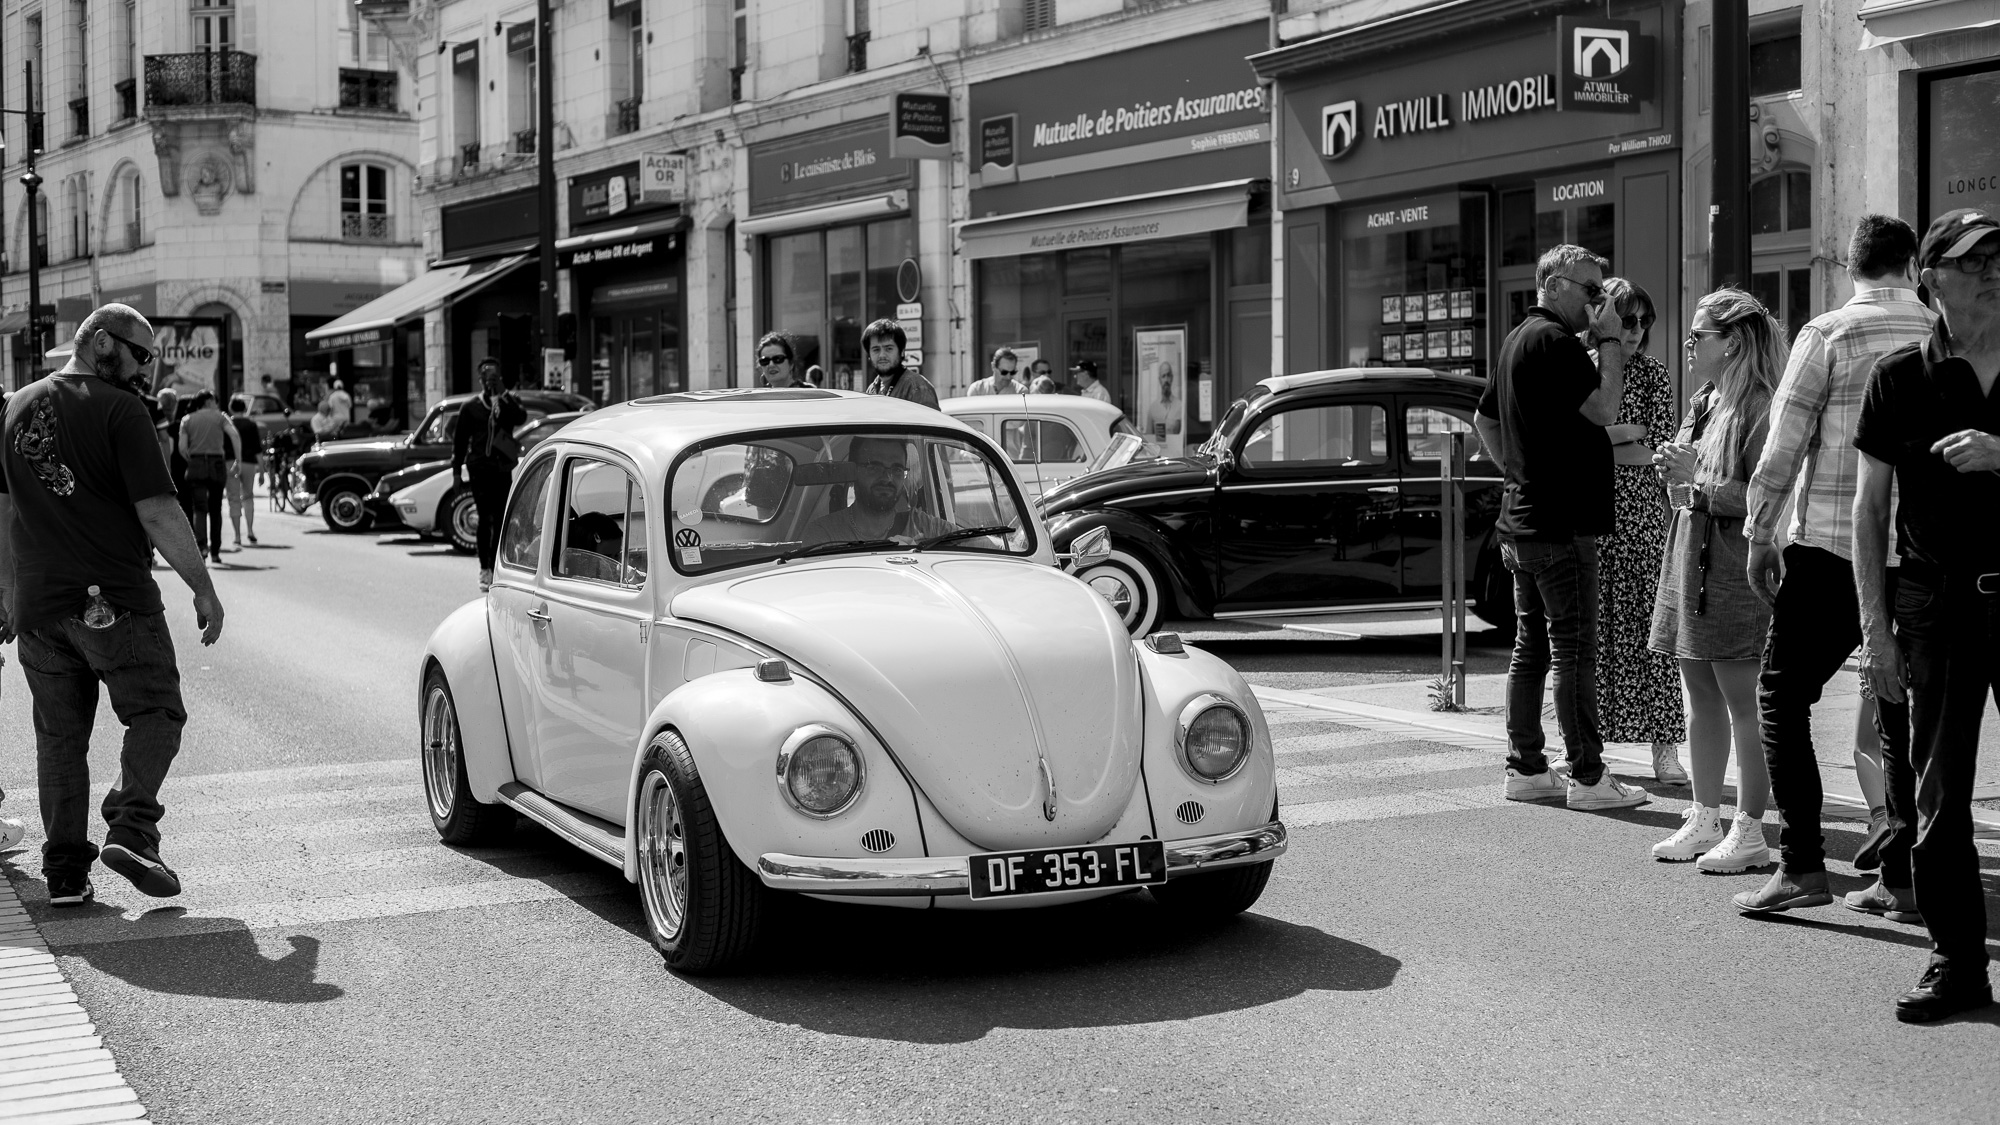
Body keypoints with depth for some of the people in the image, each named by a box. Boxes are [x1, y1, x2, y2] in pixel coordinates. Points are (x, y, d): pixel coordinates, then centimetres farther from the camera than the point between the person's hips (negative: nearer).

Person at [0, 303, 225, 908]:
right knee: (155, 712, 7)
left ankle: (65, 874, 11)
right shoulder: (119, 410, -9)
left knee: (59, 738, 12)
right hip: (117, 602, -6)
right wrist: (203, 589, -5)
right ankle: (131, 829, -12)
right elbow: (158, 513, -13)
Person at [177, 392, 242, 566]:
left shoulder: (187, 420, 10)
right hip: (217, 464, 0)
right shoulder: (219, 416, 7)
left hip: (196, 464, 0)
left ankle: (200, 544, -28)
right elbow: (234, 434, -10)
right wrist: (238, 461, -8)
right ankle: (215, 551, 13)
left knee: (199, 508, -6)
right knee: (215, 509, 11)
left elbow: (182, 448, -1)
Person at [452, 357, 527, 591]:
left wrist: (502, 394, -18)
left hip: (503, 469, 2)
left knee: (500, 521, 6)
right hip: (479, 468, -2)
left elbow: (521, 418, -14)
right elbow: (459, 440, 10)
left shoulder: (508, 402, 9)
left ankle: (494, 567, 15)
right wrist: (456, 470, 7)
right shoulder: (471, 408, 7)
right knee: (485, 519, -9)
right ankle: (484, 569, -7)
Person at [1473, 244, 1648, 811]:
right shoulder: (1554, 340, -14)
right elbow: (1603, 408, -20)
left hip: (1521, 519, 10)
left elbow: (1484, 418, 27)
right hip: (1560, 523, -10)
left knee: (1532, 647, 12)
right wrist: (1610, 342, -10)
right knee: (1574, 649, -6)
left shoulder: (1516, 340, 18)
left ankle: (1525, 769, 15)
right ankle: (1588, 777, -3)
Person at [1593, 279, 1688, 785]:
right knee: (1590, 628, 3)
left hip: (1641, 515, -1)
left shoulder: (1653, 374, 4)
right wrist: (1626, 432, -8)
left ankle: (1664, 747, -1)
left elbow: (1658, 450, -6)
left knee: (1650, 625, -3)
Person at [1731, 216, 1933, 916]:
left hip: (1830, 548, -4)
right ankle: (1900, 879, 12)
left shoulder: (1827, 334, -4)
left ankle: (1801, 865, -4)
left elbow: (1783, 444, -7)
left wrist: (1760, 535, 1)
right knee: (1901, 710, 10)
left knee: (1782, 695, 4)